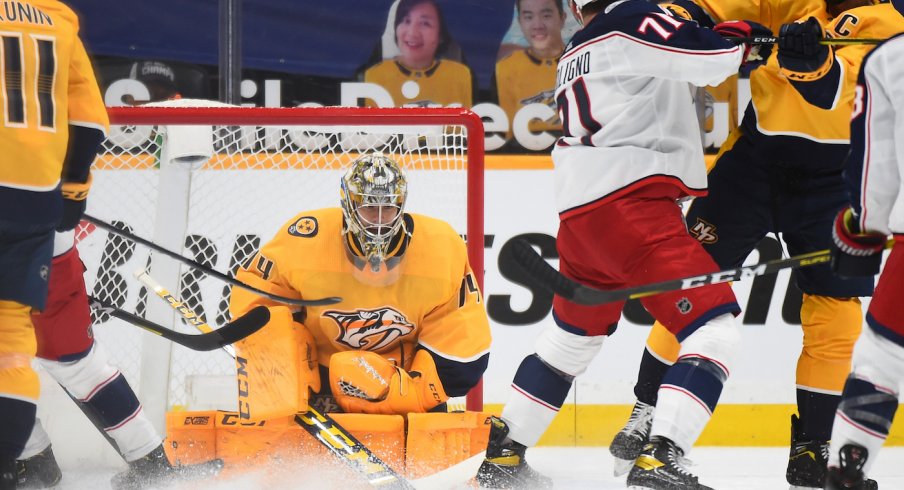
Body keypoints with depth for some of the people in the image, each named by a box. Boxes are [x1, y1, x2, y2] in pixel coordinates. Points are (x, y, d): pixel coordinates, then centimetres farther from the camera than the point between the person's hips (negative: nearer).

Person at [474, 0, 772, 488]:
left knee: (573, 335, 28)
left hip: (577, 211, 9)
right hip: (631, 204, -9)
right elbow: (704, 55, -17)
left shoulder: (574, 55, 22)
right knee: (713, 326, -11)